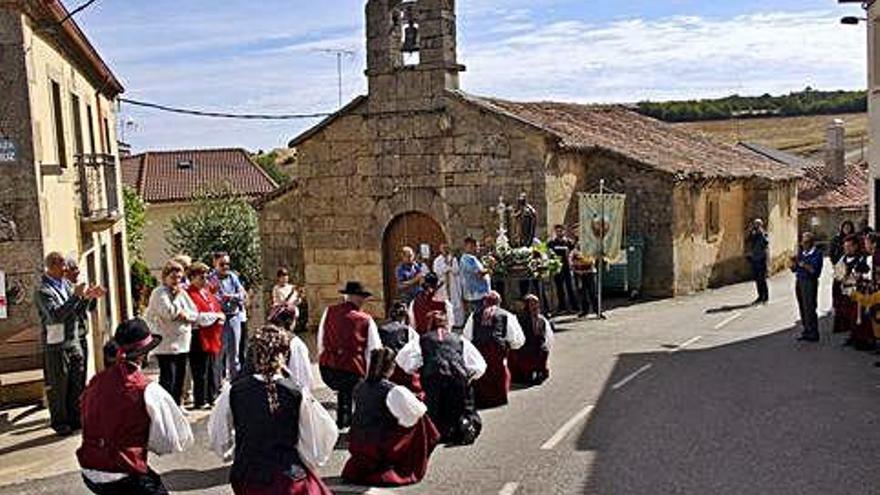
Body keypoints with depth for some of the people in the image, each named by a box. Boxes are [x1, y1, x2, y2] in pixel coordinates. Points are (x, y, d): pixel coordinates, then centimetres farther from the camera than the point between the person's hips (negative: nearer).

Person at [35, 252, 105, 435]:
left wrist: (88, 297, -5)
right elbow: (56, 315, -26)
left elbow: (78, 311, 11)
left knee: (77, 384, 12)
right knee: (58, 387, 3)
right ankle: (60, 423, 15)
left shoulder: (66, 284, 9)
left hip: (74, 342, 7)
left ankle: (75, 419, 24)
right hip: (56, 346, -7)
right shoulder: (42, 291, -14)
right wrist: (77, 296, -28)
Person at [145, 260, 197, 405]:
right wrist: (176, 296, -9)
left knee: (179, 378, 14)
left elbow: (195, 314, 8)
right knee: (168, 380, -8)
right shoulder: (159, 293, -7)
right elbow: (169, 313, -22)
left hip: (182, 343, 7)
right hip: (166, 344, -7)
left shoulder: (182, 292, 13)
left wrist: (185, 315, -11)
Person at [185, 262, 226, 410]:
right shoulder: (190, 294, -11)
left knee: (215, 370, 14)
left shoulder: (207, 292, 18)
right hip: (199, 338, -9)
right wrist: (215, 316, -10)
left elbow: (217, 308, 20)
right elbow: (196, 317, -20)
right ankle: (200, 401, 5)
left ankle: (213, 398, 24)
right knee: (201, 372, -3)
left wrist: (220, 318, -2)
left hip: (213, 337, 9)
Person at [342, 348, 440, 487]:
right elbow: (416, 412, -15)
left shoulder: (359, 387, 4)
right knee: (419, 421, 8)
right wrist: (421, 405, 9)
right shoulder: (393, 391, -15)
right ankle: (412, 471, 15)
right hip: (380, 448, -6)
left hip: (356, 446, 6)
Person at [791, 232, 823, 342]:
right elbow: (794, 269, 12)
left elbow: (815, 271, -15)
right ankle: (806, 331, 20)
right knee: (802, 308, 11)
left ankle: (813, 334, -1)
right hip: (799, 282, 7)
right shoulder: (801, 253, 12)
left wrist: (804, 265, -23)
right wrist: (794, 262, -6)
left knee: (809, 308, -8)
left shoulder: (817, 254, -7)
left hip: (810, 283, -7)